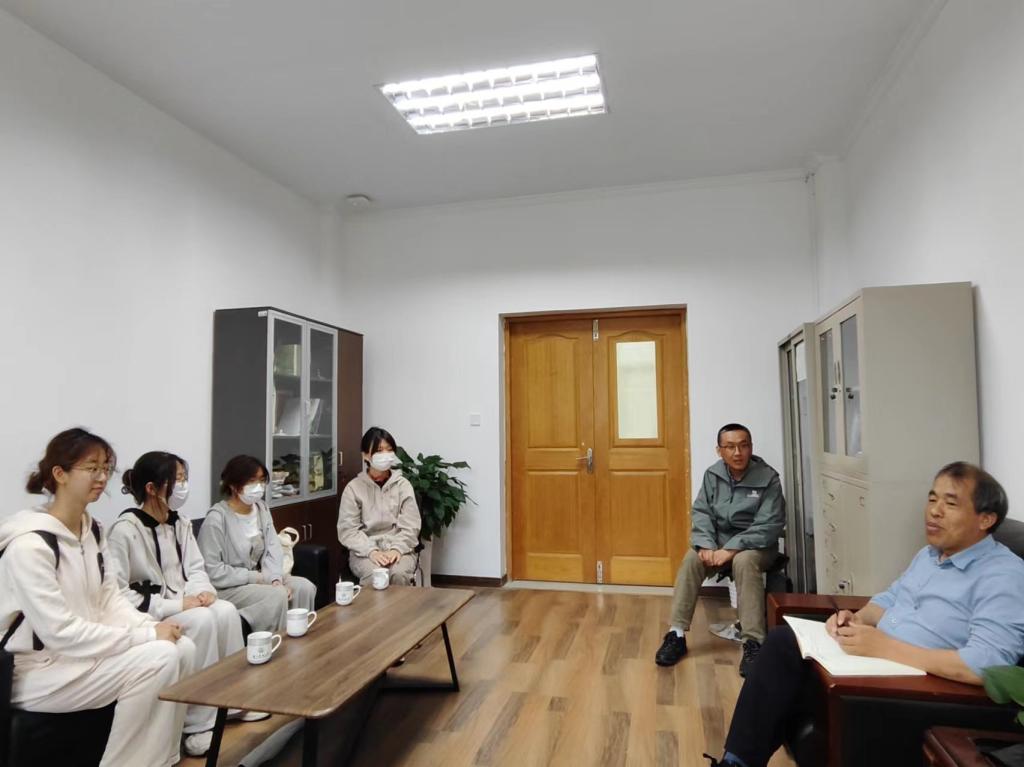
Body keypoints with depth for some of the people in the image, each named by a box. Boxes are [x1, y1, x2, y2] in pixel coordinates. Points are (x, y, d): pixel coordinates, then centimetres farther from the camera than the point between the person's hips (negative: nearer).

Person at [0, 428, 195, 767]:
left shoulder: (92, 529, 5)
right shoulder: (28, 544, -22)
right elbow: (59, 631, -25)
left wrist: (150, 626, -13)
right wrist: (147, 635, -25)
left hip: (84, 650, 8)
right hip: (39, 668, -8)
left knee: (182, 648, -10)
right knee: (157, 658, -24)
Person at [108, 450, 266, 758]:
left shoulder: (180, 523, 6)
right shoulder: (124, 530, -18)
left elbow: (196, 569, 10)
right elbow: (116, 595, -22)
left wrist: (203, 591, -14)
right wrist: (177, 605, -25)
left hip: (181, 605, 7)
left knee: (226, 611, -22)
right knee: (202, 621, -31)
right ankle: (198, 724, -20)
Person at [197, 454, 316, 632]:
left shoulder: (261, 508, 6)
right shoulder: (217, 518, -17)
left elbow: (273, 550, -1)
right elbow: (211, 571, -21)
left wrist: (276, 579, -19)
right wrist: (255, 577, -17)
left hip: (257, 578, 7)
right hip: (226, 588, -7)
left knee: (304, 587, -13)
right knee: (277, 596, -28)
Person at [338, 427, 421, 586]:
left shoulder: (403, 485, 5)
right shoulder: (353, 487, 2)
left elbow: (410, 527, 0)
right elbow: (348, 529, -4)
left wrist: (396, 549, -19)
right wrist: (371, 551, -19)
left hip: (399, 549, 1)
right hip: (365, 551, -1)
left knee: (399, 573, -31)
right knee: (373, 575, -32)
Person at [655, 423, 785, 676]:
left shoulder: (768, 478, -13)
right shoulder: (712, 475, -1)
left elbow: (769, 526, -19)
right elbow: (700, 513, -2)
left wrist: (732, 549, -27)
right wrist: (706, 545, -21)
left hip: (756, 545, -3)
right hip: (719, 541, 4)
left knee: (744, 561, -36)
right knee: (692, 558, -25)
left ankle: (753, 643, -33)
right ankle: (676, 634, -21)